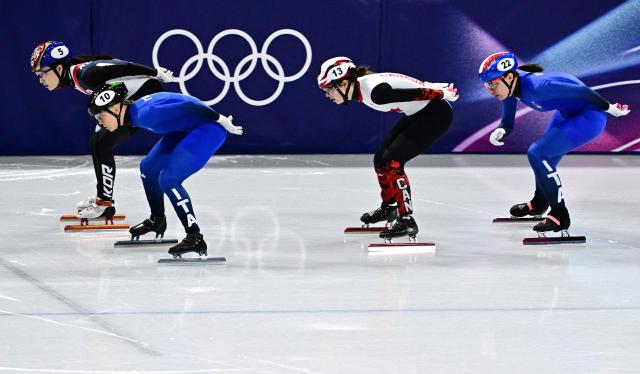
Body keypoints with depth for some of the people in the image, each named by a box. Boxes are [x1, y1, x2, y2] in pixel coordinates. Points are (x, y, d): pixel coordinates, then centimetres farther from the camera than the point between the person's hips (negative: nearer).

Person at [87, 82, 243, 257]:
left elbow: (188, 107, -28)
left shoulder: (145, 113, -28)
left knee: (168, 179, -20)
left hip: (209, 129, -10)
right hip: (187, 129, 10)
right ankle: (157, 220, 41)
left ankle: (195, 238, -18)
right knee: (148, 167, 19)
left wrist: (221, 120, -21)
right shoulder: (136, 112, 2)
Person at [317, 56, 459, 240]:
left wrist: (444, 94, -12)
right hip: (418, 114, 10)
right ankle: (388, 207, 38)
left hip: (437, 113, -10)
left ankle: (406, 220, -15)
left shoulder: (375, 90, -30)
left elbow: (419, 93, -25)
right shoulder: (361, 89, 0)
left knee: (392, 161, -18)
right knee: (381, 158, 15)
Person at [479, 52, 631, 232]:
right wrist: (500, 131, -22)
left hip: (590, 117, -9)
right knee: (544, 155, 25)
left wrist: (609, 108, -14)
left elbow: (581, 91, -28)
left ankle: (560, 215, -7)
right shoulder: (510, 85, -10)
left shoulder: (536, 87, -35)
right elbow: (507, 122, 1)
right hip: (568, 112, 9)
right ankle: (539, 204, 52)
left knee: (537, 153, -17)